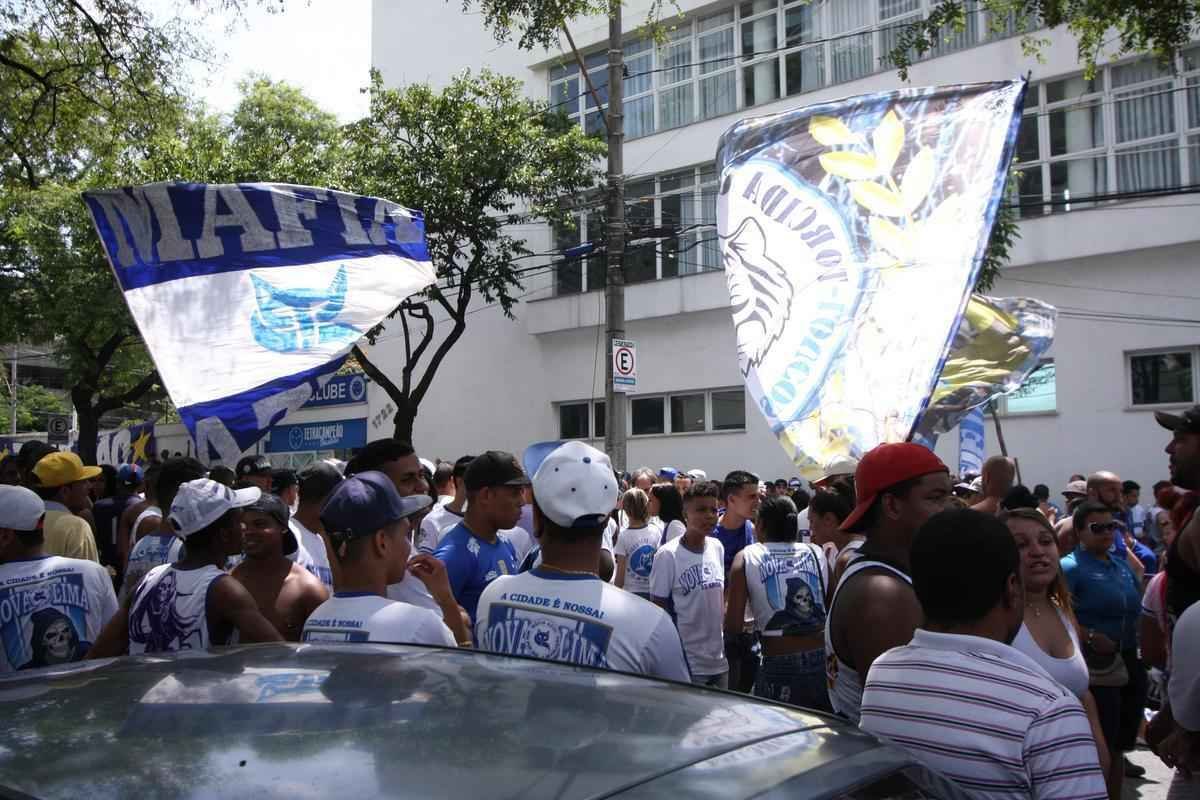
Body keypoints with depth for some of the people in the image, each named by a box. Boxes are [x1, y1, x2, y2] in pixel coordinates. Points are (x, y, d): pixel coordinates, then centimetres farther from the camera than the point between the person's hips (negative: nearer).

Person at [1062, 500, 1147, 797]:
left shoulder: (1121, 565, 12)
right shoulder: (1070, 567, -11)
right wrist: (1089, 637, -24)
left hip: (1130, 662, 7)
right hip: (1096, 667, -7)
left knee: (1120, 743, 16)